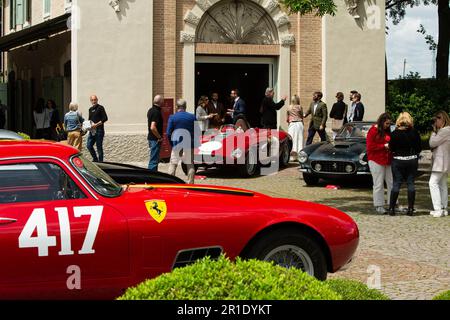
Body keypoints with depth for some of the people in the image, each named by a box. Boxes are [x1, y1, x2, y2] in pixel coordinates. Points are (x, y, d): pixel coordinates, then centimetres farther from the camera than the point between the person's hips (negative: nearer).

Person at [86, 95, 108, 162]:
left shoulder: (100, 108, -4)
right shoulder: (90, 109, 17)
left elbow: (105, 118, -12)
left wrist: (96, 124, -18)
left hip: (99, 130, -7)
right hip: (92, 131, 7)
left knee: (99, 147, -3)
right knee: (89, 146, 4)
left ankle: (100, 161, 4)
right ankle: (95, 159, 18)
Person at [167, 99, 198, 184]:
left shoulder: (172, 117, -5)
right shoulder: (192, 117, 1)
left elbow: (168, 133, -8)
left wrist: (172, 144, 4)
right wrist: (194, 144, 11)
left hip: (177, 144, -2)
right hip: (189, 145, 2)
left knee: (173, 164, 6)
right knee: (190, 164, 10)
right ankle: (190, 183, 9)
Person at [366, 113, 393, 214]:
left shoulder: (387, 131, 14)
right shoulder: (373, 131, -6)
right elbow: (370, 147, -11)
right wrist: (384, 146, -14)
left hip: (388, 161, 6)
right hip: (376, 161, -6)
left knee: (392, 183, 3)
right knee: (378, 184, -1)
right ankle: (379, 206, 5)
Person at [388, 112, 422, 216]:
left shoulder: (394, 133, -9)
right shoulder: (414, 132, -5)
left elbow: (391, 148, -4)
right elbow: (419, 148, 0)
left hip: (398, 161, -1)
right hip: (412, 160, 1)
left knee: (396, 184, 3)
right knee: (411, 183, 7)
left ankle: (391, 208, 1)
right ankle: (410, 209, 5)